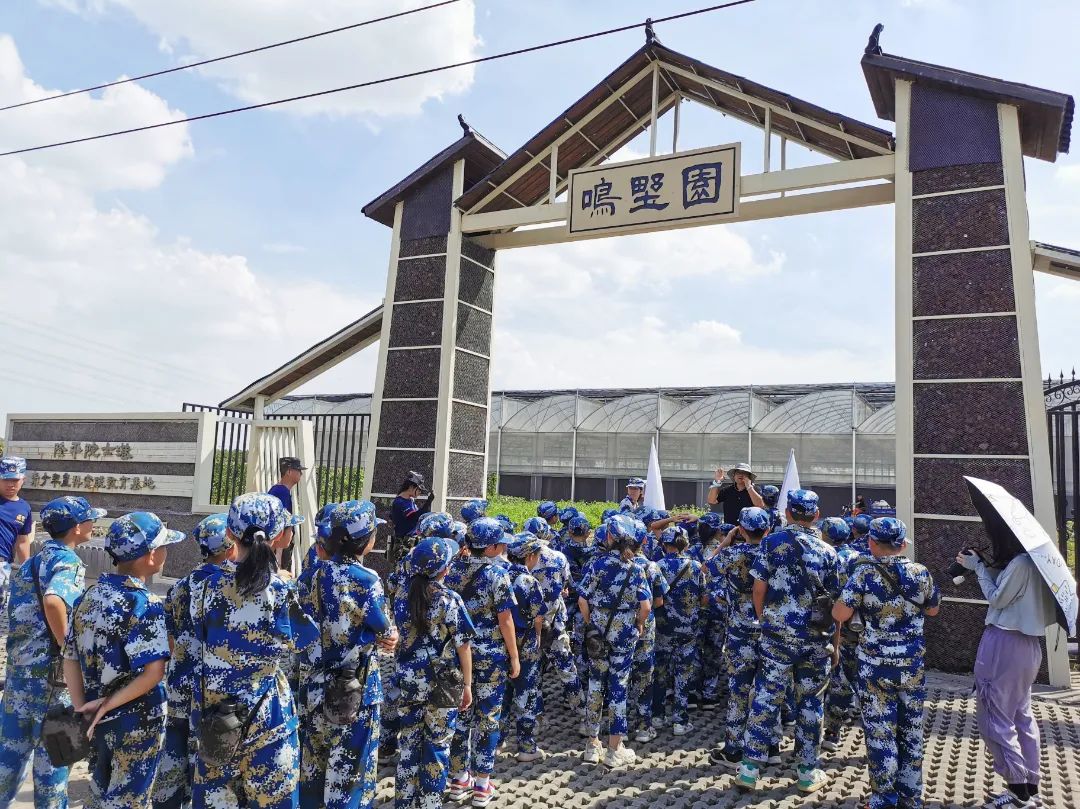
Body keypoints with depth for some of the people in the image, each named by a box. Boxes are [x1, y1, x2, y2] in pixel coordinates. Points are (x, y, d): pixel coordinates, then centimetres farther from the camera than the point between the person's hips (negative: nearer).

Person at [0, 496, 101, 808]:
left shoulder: (32, 561, 12)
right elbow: (53, 601, -35)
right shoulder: (68, 562, -16)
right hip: (50, 669, -8)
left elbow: (26, 611, 18)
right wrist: (68, 646, -24)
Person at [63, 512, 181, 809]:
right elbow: (153, 673, -26)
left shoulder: (88, 597, 1)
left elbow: (70, 659, 4)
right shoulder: (145, 605, -21)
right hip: (136, 723, -7)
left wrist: (83, 709, 1)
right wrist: (107, 704, -15)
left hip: (99, 721, 7)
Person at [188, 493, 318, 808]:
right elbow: (300, 644, -2)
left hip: (214, 711, 3)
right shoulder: (284, 593, -17)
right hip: (267, 713, -2)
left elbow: (196, 639, 3)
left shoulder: (207, 587, -11)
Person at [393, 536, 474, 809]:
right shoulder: (450, 600, -13)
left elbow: (396, 639, 9)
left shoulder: (402, 600, 0)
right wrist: (467, 684, -3)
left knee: (408, 745, 14)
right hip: (441, 684, -4)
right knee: (437, 747, 9)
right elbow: (463, 646, -11)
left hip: (407, 682, 4)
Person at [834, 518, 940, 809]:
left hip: (876, 665, -4)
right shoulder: (921, 572, -1)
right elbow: (933, 610, 15)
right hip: (913, 664, 4)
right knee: (911, 731, 15)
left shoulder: (865, 572, -13)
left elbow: (841, 614, -16)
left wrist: (837, 601, 5)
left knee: (880, 732, 5)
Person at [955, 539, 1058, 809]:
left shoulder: (1020, 562, -19)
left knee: (994, 718, -1)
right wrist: (982, 565, 6)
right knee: (1022, 717, 16)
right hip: (1027, 645, 10)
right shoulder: (1034, 561, 8)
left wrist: (979, 567, -5)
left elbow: (997, 598, -13)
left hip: (1005, 644, -10)